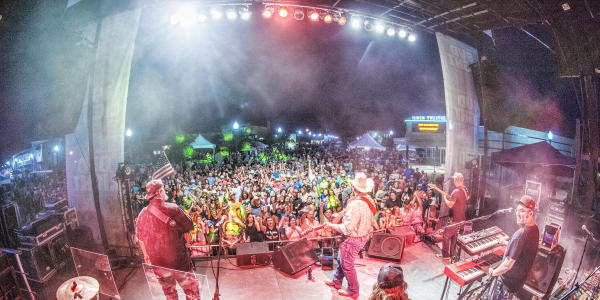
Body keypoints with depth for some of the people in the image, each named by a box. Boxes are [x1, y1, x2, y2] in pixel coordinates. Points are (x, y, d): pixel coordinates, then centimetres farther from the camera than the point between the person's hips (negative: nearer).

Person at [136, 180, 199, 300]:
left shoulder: (142, 214, -4)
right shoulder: (172, 209, -20)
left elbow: (140, 238, 10)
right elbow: (190, 227, -10)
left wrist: (146, 255, 25)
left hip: (157, 263, 5)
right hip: (179, 261, -5)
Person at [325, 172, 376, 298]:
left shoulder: (356, 204, -32)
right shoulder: (369, 200, -3)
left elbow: (347, 228, -31)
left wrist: (331, 225, -16)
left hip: (353, 239, -9)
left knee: (347, 265, 12)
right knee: (341, 259, 26)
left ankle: (353, 291, 31)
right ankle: (336, 282, 45)